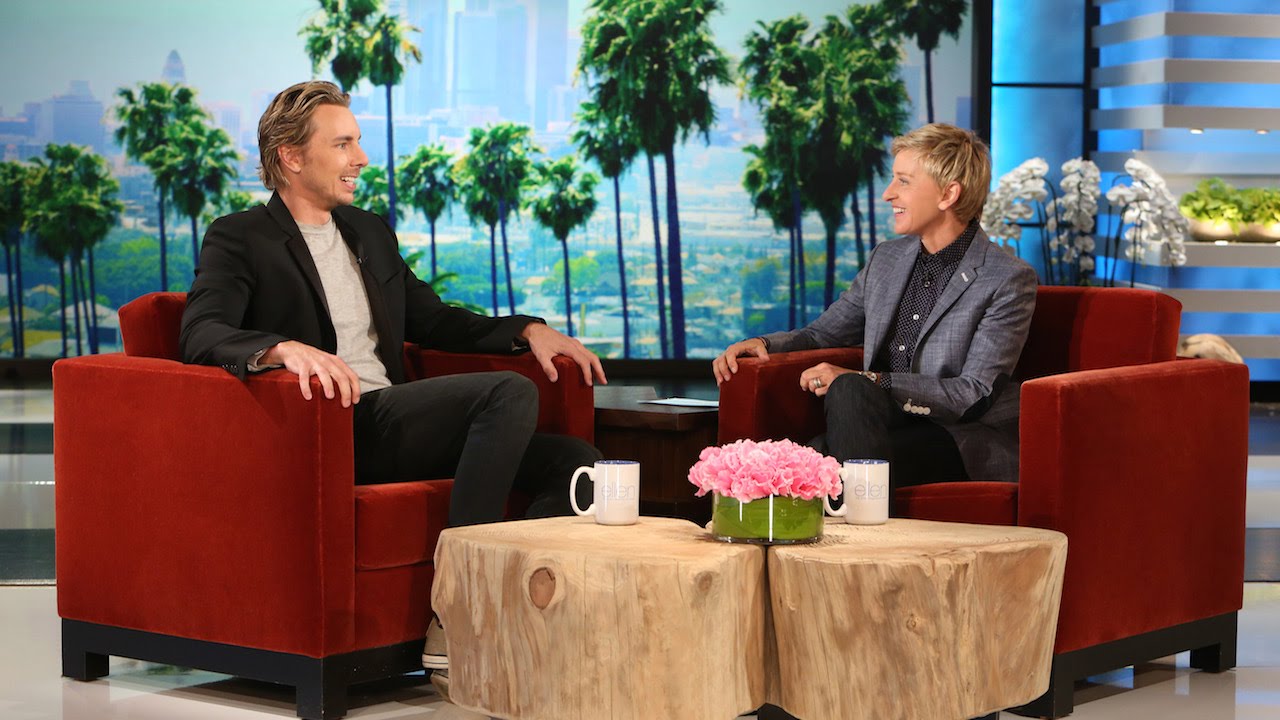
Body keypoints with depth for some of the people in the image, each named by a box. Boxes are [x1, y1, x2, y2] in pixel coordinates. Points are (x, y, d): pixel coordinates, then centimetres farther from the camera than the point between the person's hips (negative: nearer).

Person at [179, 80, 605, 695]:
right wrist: (285, 349, -35)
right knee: (511, 393, -28)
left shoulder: (370, 232, 25)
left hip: (392, 424, 8)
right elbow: (203, 334, -15)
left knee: (573, 461, -10)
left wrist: (528, 330, 15)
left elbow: (432, 319, 32)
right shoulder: (239, 239, 2)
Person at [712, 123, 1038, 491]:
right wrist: (763, 343, 2)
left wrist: (867, 382, -20)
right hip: (894, 427, 5)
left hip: (974, 444, -5)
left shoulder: (1009, 280, -7)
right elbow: (822, 333, 26)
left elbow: (975, 395, -14)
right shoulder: (886, 259, 15)